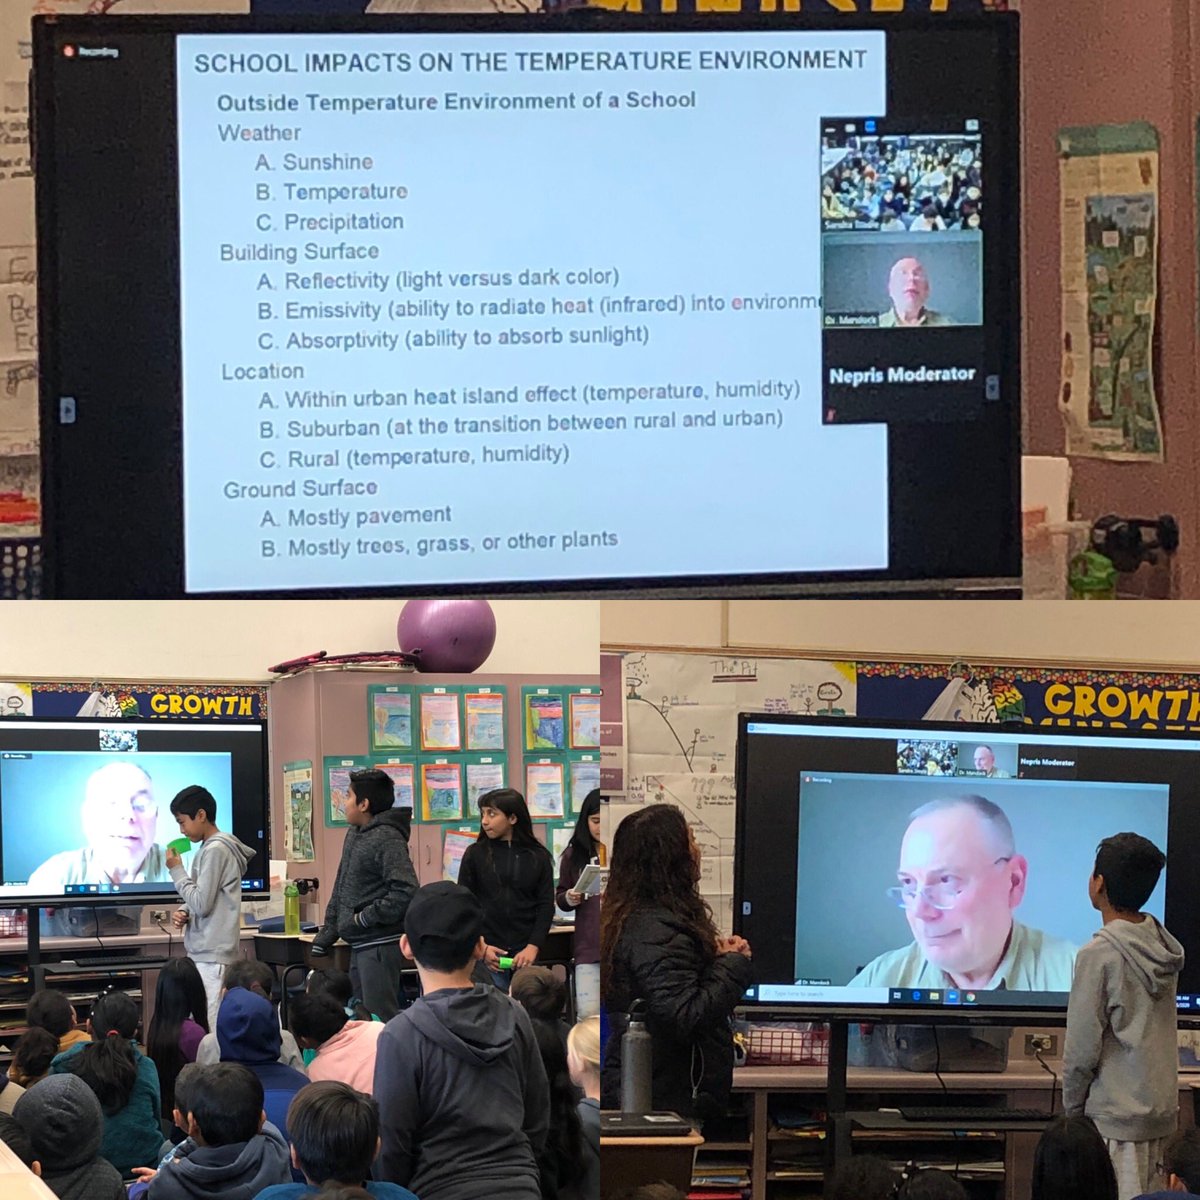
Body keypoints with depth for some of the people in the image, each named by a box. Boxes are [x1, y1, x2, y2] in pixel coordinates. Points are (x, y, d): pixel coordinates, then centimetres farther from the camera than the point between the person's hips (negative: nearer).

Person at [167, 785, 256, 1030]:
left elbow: (202, 904, -16)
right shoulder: (209, 849, 17)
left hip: (211, 957, -10)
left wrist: (177, 870, -6)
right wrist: (185, 913, 5)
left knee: (208, 1029, -14)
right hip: (202, 953, 10)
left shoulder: (215, 851, -12)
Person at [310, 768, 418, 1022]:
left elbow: (405, 892, -26)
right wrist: (325, 935, 18)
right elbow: (341, 889, 21)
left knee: (380, 1019, -12)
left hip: (380, 943, -10)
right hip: (359, 944, 10)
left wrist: (364, 918, -18)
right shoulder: (354, 834, 13)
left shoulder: (387, 839, -16)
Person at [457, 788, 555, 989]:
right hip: (486, 956, -1)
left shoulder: (538, 857, 5)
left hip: (525, 955, 1)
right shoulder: (475, 854, 4)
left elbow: (546, 906, 4)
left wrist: (533, 947, -10)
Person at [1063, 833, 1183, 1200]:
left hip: (1118, 1115, -7)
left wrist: (1072, 1111, -1)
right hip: (1162, 1106, 7)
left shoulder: (1099, 955, -17)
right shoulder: (1164, 946, 5)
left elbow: (1081, 1049, -14)